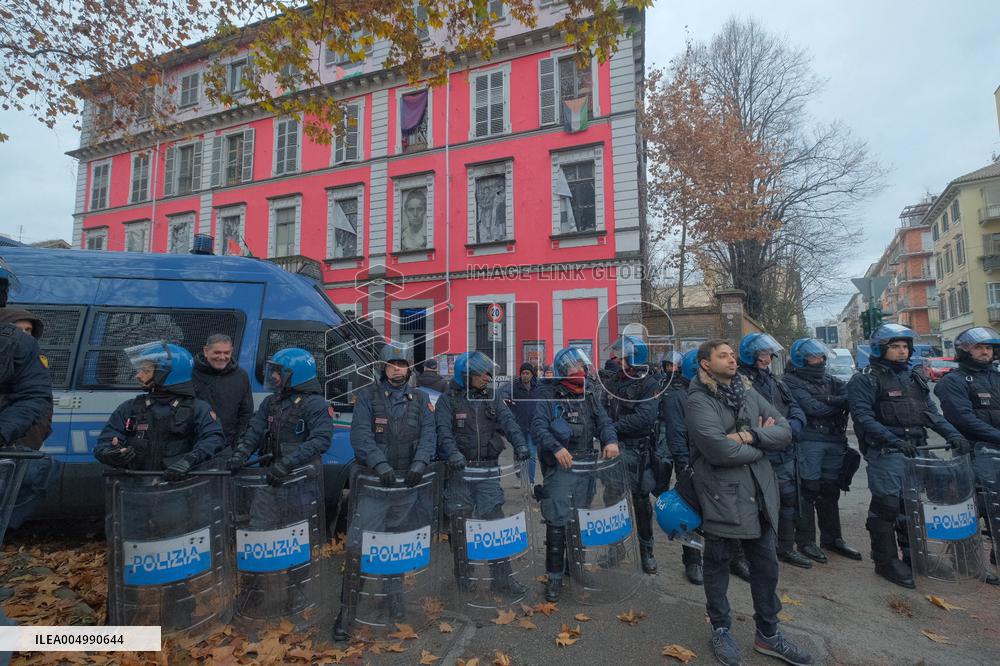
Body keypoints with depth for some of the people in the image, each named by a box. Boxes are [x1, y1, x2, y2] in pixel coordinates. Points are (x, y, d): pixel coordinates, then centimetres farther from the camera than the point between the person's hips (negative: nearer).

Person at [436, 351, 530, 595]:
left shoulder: (492, 396, 5)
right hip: (459, 468, -2)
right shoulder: (448, 399, -4)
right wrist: (453, 453, -36)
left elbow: (507, 421, -7)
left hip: (488, 468, 2)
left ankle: (502, 578, 13)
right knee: (460, 522, 8)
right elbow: (443, 430, -17)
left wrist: (520, 444, -25)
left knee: (495, 520, 2)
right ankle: (463, 575, 27)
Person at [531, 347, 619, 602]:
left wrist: (610, 440, -14)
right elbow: (538, 427, -15)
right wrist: (556, 448, -30)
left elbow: (604, 422, 7)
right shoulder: (550, 398, -5)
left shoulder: (590, 397, 12)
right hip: (559, 467, -5)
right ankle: (554, 576, 7)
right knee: (557, 521, -6)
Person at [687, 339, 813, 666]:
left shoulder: (749, 392, 8)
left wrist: (750, 436, -16)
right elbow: (721, 450, -24)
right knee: (718, 565, 12)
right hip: (721, 495, -6)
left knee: (766, 566, 16)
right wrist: (762, 441, -8)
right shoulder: (698, 400, -14)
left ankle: (768, 634, 36)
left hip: (759, 492, 6)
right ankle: (721, 631, 32)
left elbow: (785, 431, 2)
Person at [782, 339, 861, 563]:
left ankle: (832, 538, 27)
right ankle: (805, 541, 8)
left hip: (835, 441, 6)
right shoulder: (792, 382, -4)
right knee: (809, 490, -3)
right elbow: (813, 408, -15)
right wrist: (839, 403, -3)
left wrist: (828, 399, -16)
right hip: (809, 441, -6)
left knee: (830, 490, 14)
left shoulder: (830, 381, 17)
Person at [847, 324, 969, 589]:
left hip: (916, 450, 7)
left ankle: (913, 555, 32)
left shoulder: (914, 376, 17)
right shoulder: (865, 380, -7)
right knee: (886, 506, -3)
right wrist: (893, 440, -26)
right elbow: (863, 417, -16)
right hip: (885, 454, -7)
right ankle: (886, 561, 9)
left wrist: (952, 434, 0)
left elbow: (931, 412, 15)